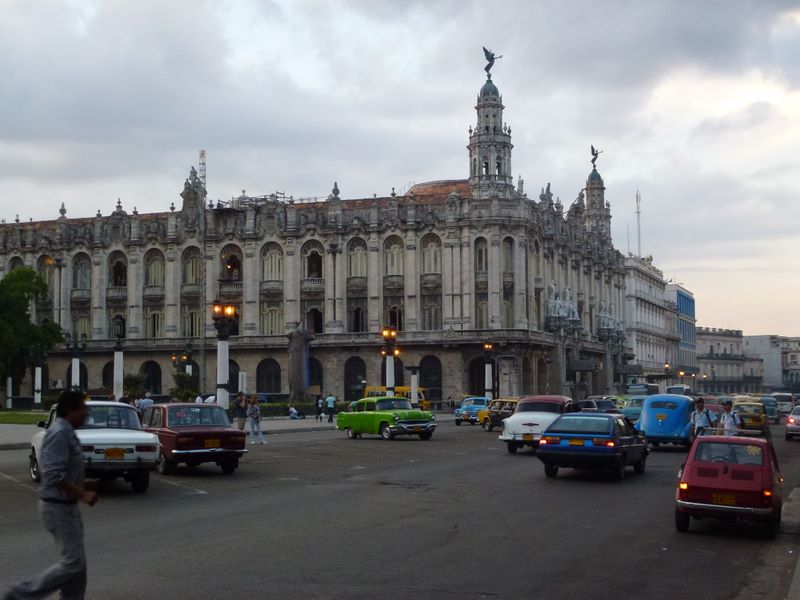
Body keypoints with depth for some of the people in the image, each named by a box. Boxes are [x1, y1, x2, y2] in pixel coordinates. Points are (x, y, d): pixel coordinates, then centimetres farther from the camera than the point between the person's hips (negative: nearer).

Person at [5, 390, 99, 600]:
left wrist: (81, 484, 10)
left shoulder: (67, 433, 12)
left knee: (76, 561, 11)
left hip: (67, 506, 10)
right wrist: (83, 494, -21)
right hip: (58, 508, -10)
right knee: (73, 562, -7)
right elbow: (54, 475, -26)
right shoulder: (59, 433, -19)